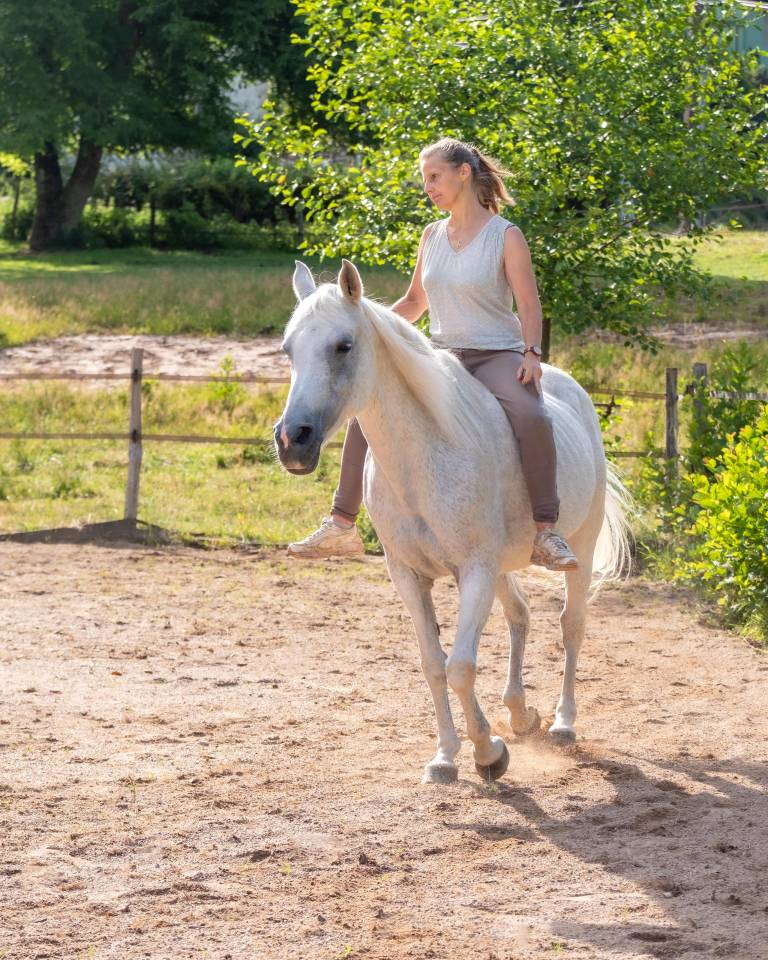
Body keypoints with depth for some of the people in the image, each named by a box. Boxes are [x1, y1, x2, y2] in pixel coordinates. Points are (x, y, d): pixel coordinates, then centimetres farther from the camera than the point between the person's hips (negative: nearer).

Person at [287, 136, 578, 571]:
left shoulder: (505, 236, -6)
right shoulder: (433, 235, 10)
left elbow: (529, 305, -9)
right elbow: (415, 302, 19)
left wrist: (532, 353, -25)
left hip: (496, 357, -6)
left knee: (532, 416, -35)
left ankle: (547, 533, -31)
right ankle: (341, 526, 2)